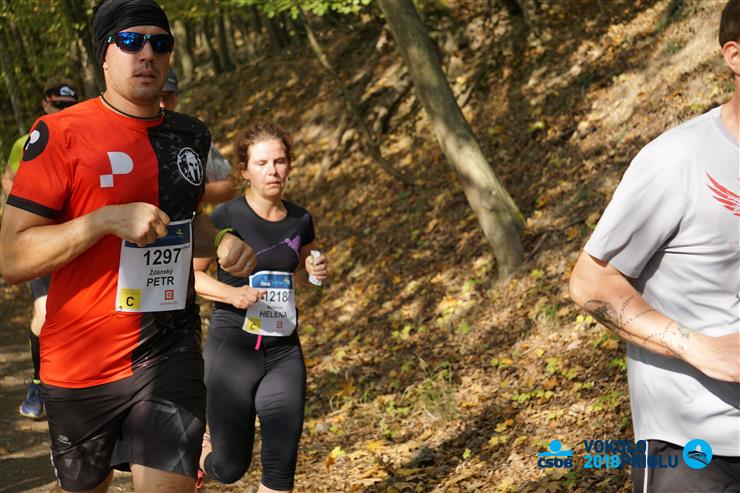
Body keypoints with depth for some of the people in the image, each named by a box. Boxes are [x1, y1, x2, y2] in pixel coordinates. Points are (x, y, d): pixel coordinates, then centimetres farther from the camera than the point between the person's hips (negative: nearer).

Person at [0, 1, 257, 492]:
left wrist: (221, 242, 4)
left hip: (172, 355, 3)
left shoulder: (191, 136, 7)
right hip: (81, 363, -3)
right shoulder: (60, 134, -10)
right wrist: (108, 219, -25)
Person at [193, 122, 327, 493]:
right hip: (232, 350, -4)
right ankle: (198, 449, 40)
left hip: (284, 352, 4)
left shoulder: (300, 221, 5)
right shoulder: (226, 218, -10)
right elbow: (189, 274, -4)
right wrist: (231, 293, -21)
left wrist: (313, 272, -1)